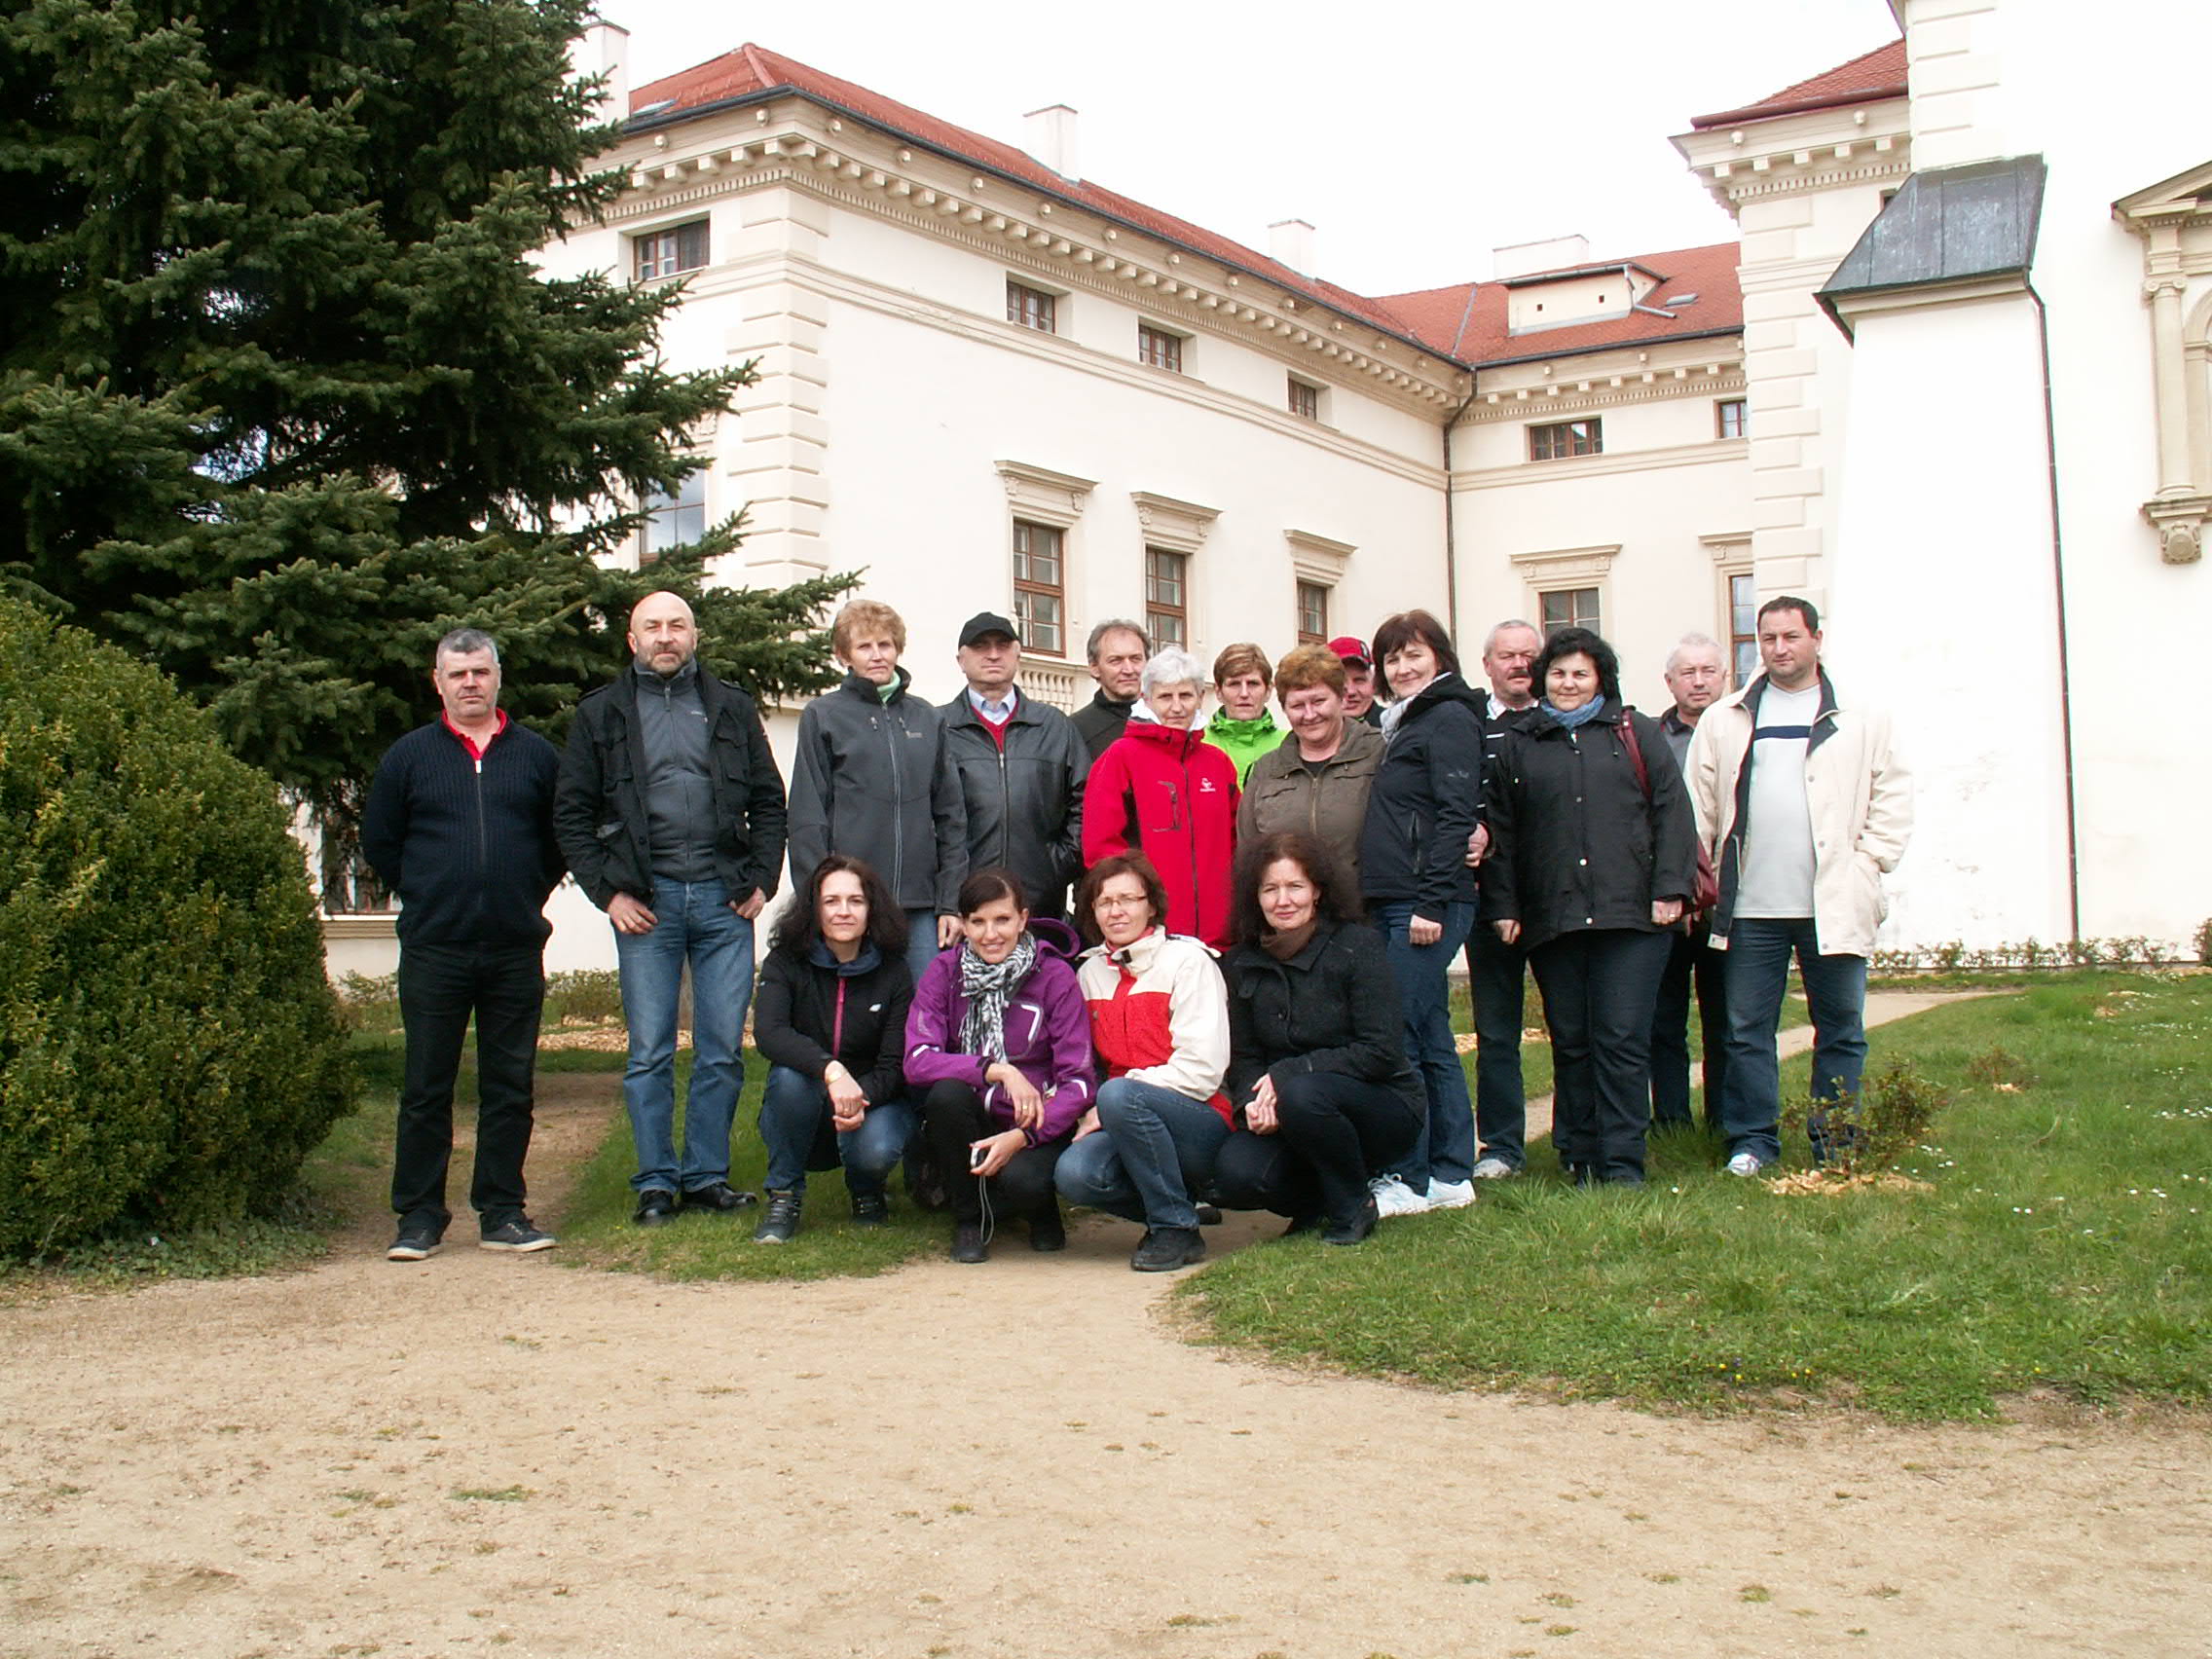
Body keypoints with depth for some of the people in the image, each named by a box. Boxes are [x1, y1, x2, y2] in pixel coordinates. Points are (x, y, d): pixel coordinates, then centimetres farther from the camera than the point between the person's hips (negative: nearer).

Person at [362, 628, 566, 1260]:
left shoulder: (537, 755, 9)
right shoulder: (408, 756, 6)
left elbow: (563, 838, 16)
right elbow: (379, 842, 12)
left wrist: (529, 895, 8)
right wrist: (426, 897, 8)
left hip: (516, 948, 1)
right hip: (433, 950, -1)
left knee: (510, 1085, 5)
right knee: (426, 1088, 2)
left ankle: (502, 1212, 13)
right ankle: (419, 1215, 9)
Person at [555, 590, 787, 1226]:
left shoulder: (732, 708, 13)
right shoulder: (601, 714, 9)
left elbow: (769, 802, 13)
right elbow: (572, 814, 6)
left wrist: (760, 881, 2)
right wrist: (608, 892, -3)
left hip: (724, 900, 1)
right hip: (645, 902, -1)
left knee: (723, 1050, 3)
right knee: (649, 1053, 1)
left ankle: (707, 1176, 13)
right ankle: (655, 1183, 9)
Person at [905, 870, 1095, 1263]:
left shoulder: (1055, 977, -7)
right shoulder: (944, 972, -3)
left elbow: (1078, 1082, -11)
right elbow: (917, 1061, -16)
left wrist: (1023, 1136, -26)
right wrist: (997, 1070, -29)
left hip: (1034, 1127, -2)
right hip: (968, 1125, 2)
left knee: (1022, 1179, -33)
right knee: (946, 1092, -30)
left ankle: (1042, 1209, 7)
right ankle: (970, 1219, -6)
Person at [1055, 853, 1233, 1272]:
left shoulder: (1188, 962, -5)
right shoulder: (1090, 973, 13)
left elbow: (1201, 1069, -13)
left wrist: (1107, 1105, -15)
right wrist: (1091, 1113, -3)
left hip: (1204, 1123, -5)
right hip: (1123, 1125, 5)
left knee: (1120, 1095, -34)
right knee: (1075, 1173, -26)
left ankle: (1177, 1229, -16)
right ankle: (1177, 1203, 2)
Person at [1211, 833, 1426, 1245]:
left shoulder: (1358, 946, -12)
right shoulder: (1244, 964, 2)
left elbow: (1382, 1052, -17)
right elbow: (1244, 1057, 6)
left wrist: (1288, 1074, -22)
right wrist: (1252, 1102, -18)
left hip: (1383, 1108, -4)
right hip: (1282, 1111, 4)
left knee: (1303, 1095, -36)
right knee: (1234, 1175, -26)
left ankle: (1355, 1205, -8)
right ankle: (1319, 1201, 8)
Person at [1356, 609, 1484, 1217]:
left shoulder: (1449, 718, -7)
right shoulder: (1401, 723, 20)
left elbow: (1455, 817, -15)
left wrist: (1432, 904, -20)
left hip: (1425, 907, -9)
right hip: (1392, 907, 9)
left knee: (1397, 1039, -8)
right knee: (1432, 1040, 11)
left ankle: (1411, 1178, -2)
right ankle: (1451, 1174, 17)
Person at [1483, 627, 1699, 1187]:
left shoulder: (1636, 733, 12)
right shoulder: (1516, 743, 14)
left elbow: (1671, 811, 7)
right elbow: (1500, 831, 12)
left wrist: (1669, 888, -3)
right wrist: (1502, 906, 4)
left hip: (1630, 912, -1)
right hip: (1551, 919, 2)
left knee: (1622, 1040, -5)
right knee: (1570, 1041, 5)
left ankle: (1621, 1163, 0)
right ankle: (1578, 1158, 14)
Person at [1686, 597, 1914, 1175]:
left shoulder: (1861, 719, 8)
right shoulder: (1724, 720, 12)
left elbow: (1893, 798, 8)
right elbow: (1699, 802, 9)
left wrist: (1867, 865, -2)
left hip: (1835, 905, -1)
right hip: (1751, 905, 1)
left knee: (1841, 1028, 4)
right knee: (1747, 1030, 3)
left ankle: (1836, 1143, 13)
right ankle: (1752, 1139, 11)